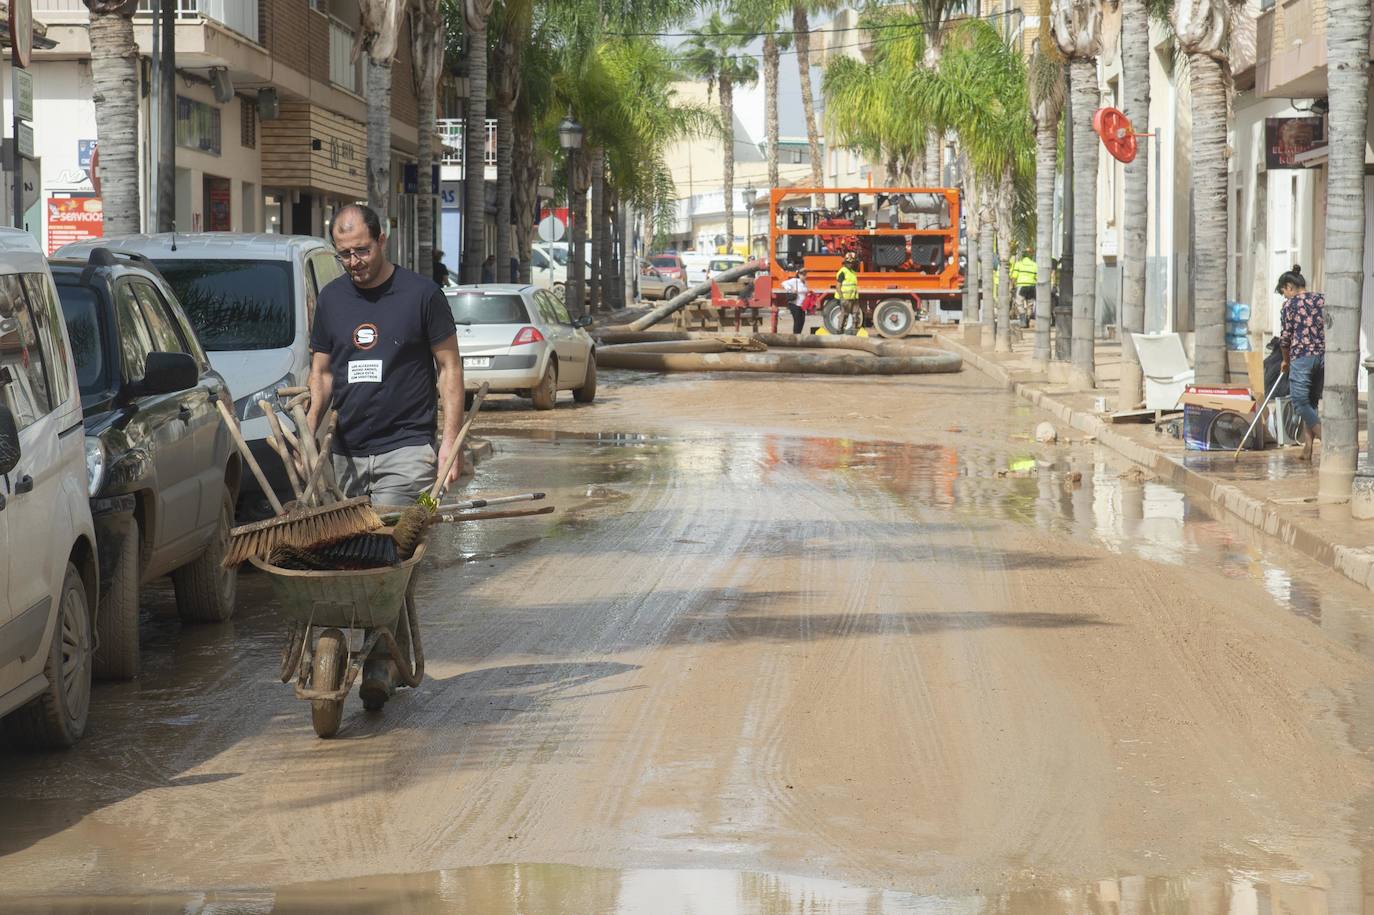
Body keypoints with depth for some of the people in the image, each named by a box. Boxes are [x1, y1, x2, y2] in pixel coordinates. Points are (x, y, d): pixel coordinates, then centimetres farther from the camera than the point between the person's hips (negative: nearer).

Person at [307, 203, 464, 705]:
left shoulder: (420, 293, -1)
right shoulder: (331, 298, 12)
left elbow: (449, 367, 3)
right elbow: (321, 371, 17)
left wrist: (450, 440, -5)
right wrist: (309, 431, 0)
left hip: (406, 449, -5)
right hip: (347, 451, 5)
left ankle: (380, 663, -19)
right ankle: (395, 655, 13)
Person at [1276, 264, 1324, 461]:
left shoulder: (1290, 304, -3)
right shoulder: (1323, 300, 11)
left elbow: (1285, 337, -2)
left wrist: (1286, 360, 13)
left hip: (1301, 356, -6)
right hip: (1324, 356, 6)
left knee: (1300, 401, 0)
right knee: (1311, 401, 13)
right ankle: (1308, 447, 9)